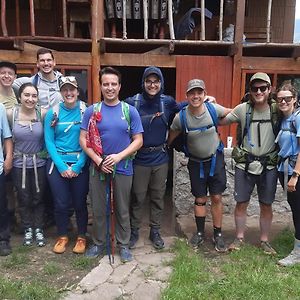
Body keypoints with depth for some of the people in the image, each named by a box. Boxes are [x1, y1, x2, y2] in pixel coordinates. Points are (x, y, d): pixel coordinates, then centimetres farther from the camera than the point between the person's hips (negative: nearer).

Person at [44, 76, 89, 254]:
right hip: (57, 164, 1)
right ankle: (62, 236, 28)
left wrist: (78, 166, -12)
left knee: (80, 202, 6)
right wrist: (61, 166, -9)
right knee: (61, 203, 6)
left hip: (80, 164, -1)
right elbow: (49, 141, 0)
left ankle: (82, 237, 26)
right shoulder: (53, 112, 1)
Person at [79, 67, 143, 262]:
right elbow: (83, 139, -1)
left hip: (123, 168, -1)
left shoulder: (130, 111, -1)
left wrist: (119, 156, -15)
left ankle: (123, 245, 27)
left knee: (122, 209, 10)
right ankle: (99, 243, 29)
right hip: (98, 167, 1)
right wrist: (98, 161, -12)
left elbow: (138, 140, -3)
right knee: (98, 208, 11)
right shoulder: (92, 111, 0)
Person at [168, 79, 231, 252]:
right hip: (196, 162, 0)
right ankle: (200, 233, 28)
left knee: (217, 198, 5)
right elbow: (171, 137, -2)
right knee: (200, 199, 10)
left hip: (216, 159, 0)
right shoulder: (181, 117, -16)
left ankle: (218, 234, 20)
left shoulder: (213, 109, -15)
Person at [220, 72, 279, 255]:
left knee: (266, 205, 11)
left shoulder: (277, 109, -5)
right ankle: (240, 238, 27)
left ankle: (264, 240, 28)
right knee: (241, 203, 9)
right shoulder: (243, 109, -4)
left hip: (269, 165, 0)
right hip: (245, 164, 0)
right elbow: (221, 121, 4)